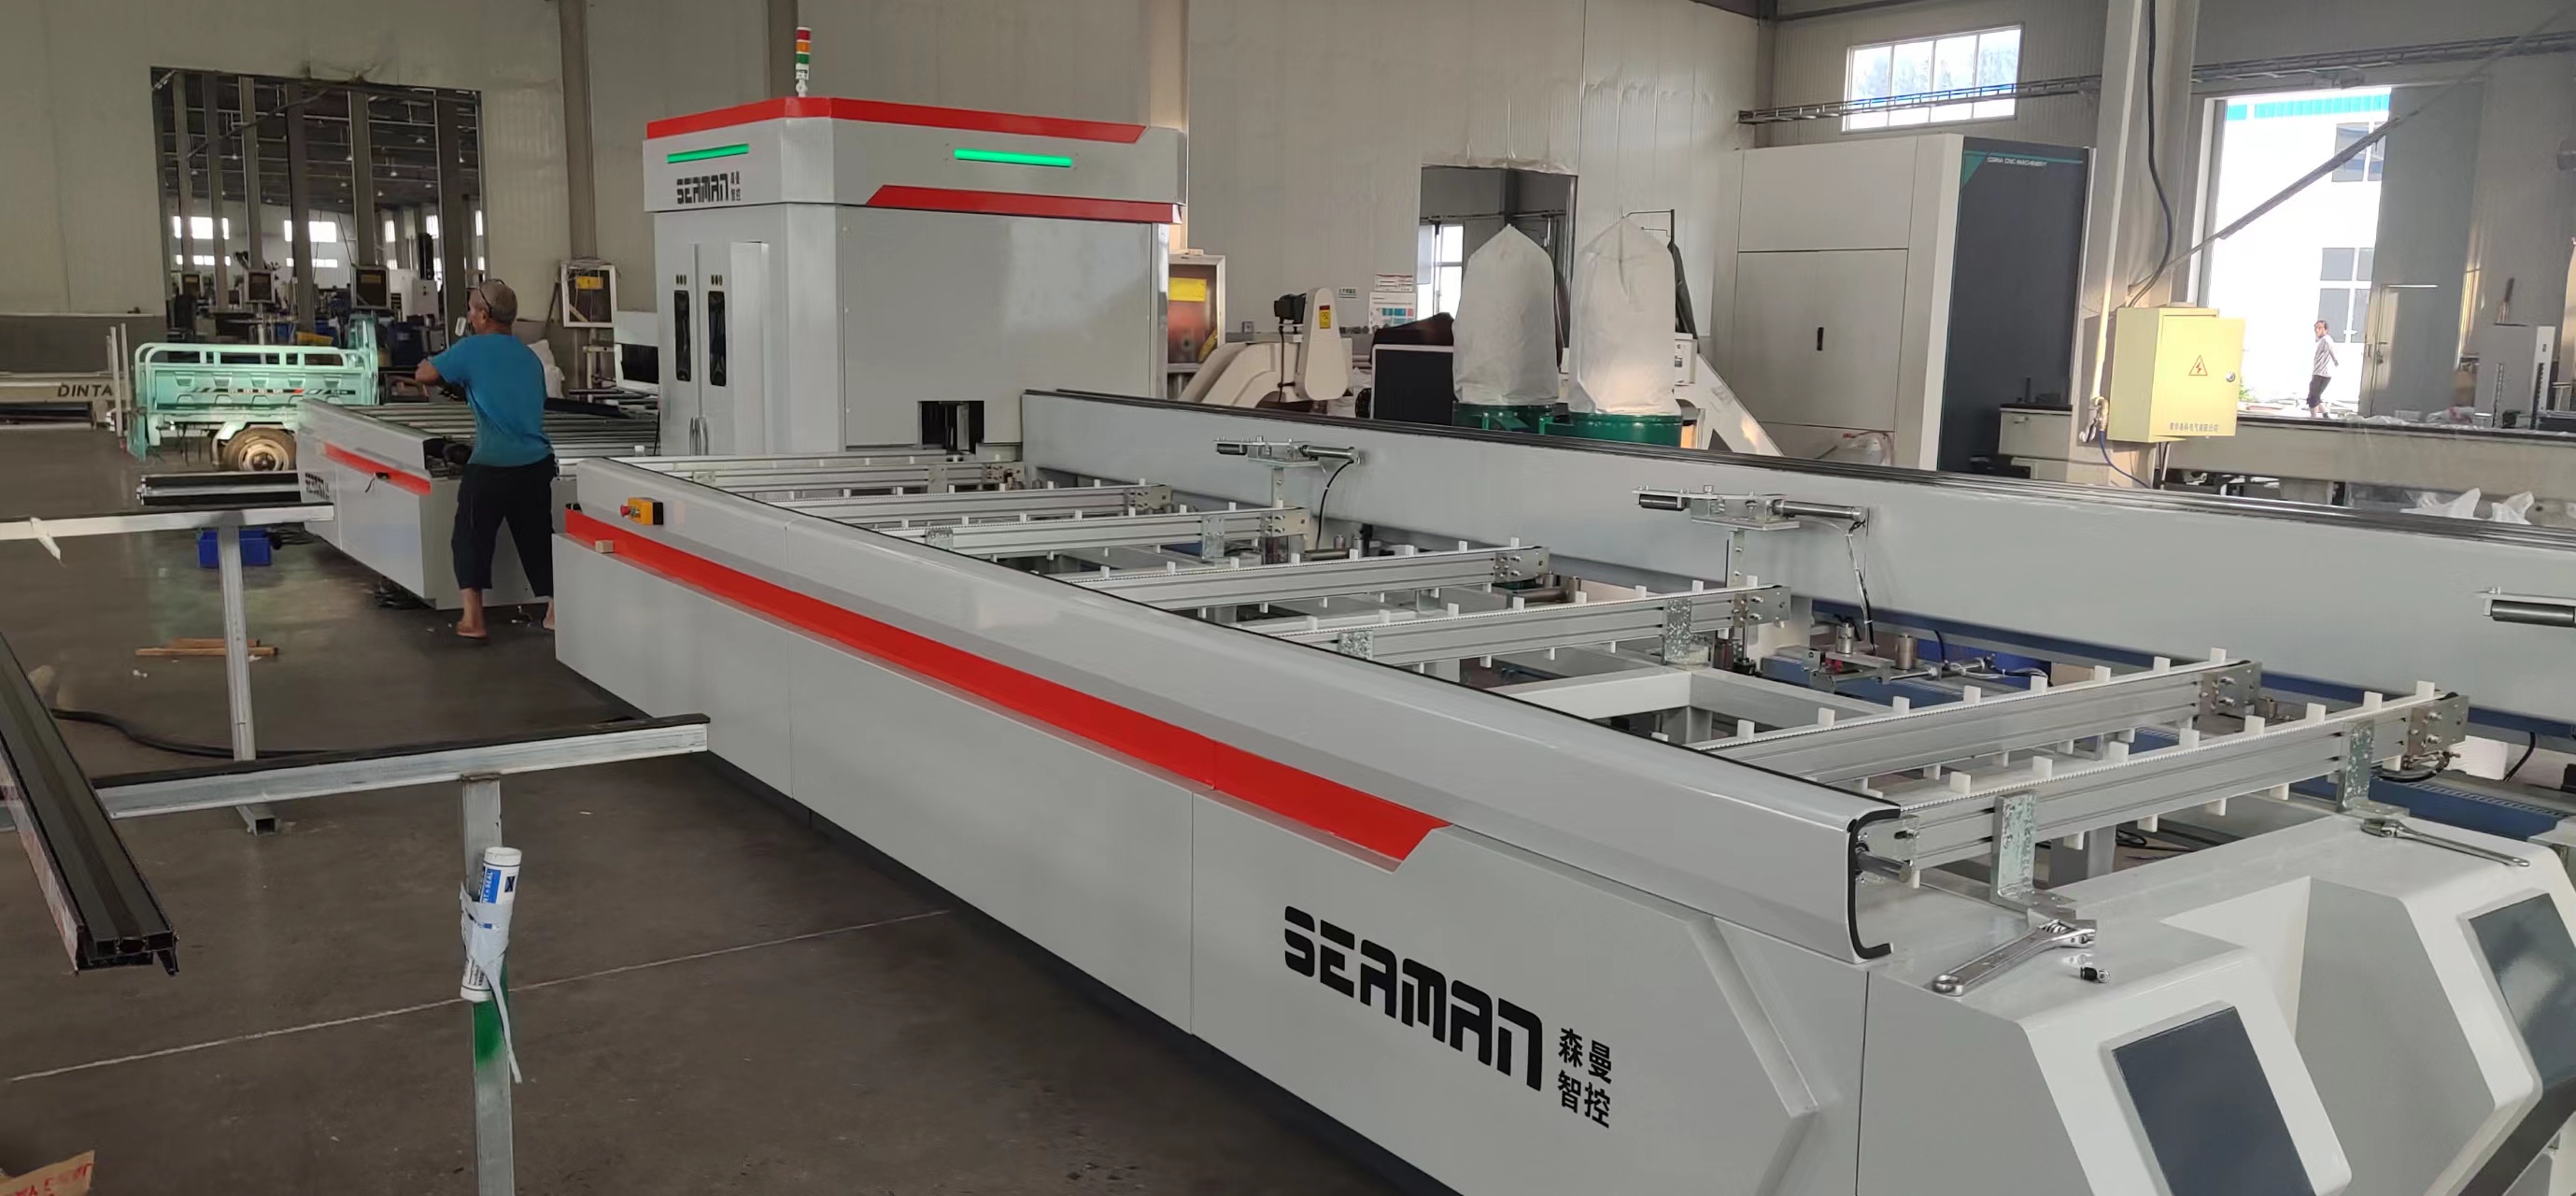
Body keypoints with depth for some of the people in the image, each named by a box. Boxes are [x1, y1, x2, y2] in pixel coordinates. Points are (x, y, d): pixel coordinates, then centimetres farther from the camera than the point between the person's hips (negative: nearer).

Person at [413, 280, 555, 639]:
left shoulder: (472, 349, -4)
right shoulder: (530, 357, 13)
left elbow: (423, 375, 0)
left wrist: (454, 378, 20)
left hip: (491, 466, -5)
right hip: (537, 464, 5)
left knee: (471, 538, 9)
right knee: (537, 539, 14)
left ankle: (473, 619, 6)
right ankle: (556, 611, 12)